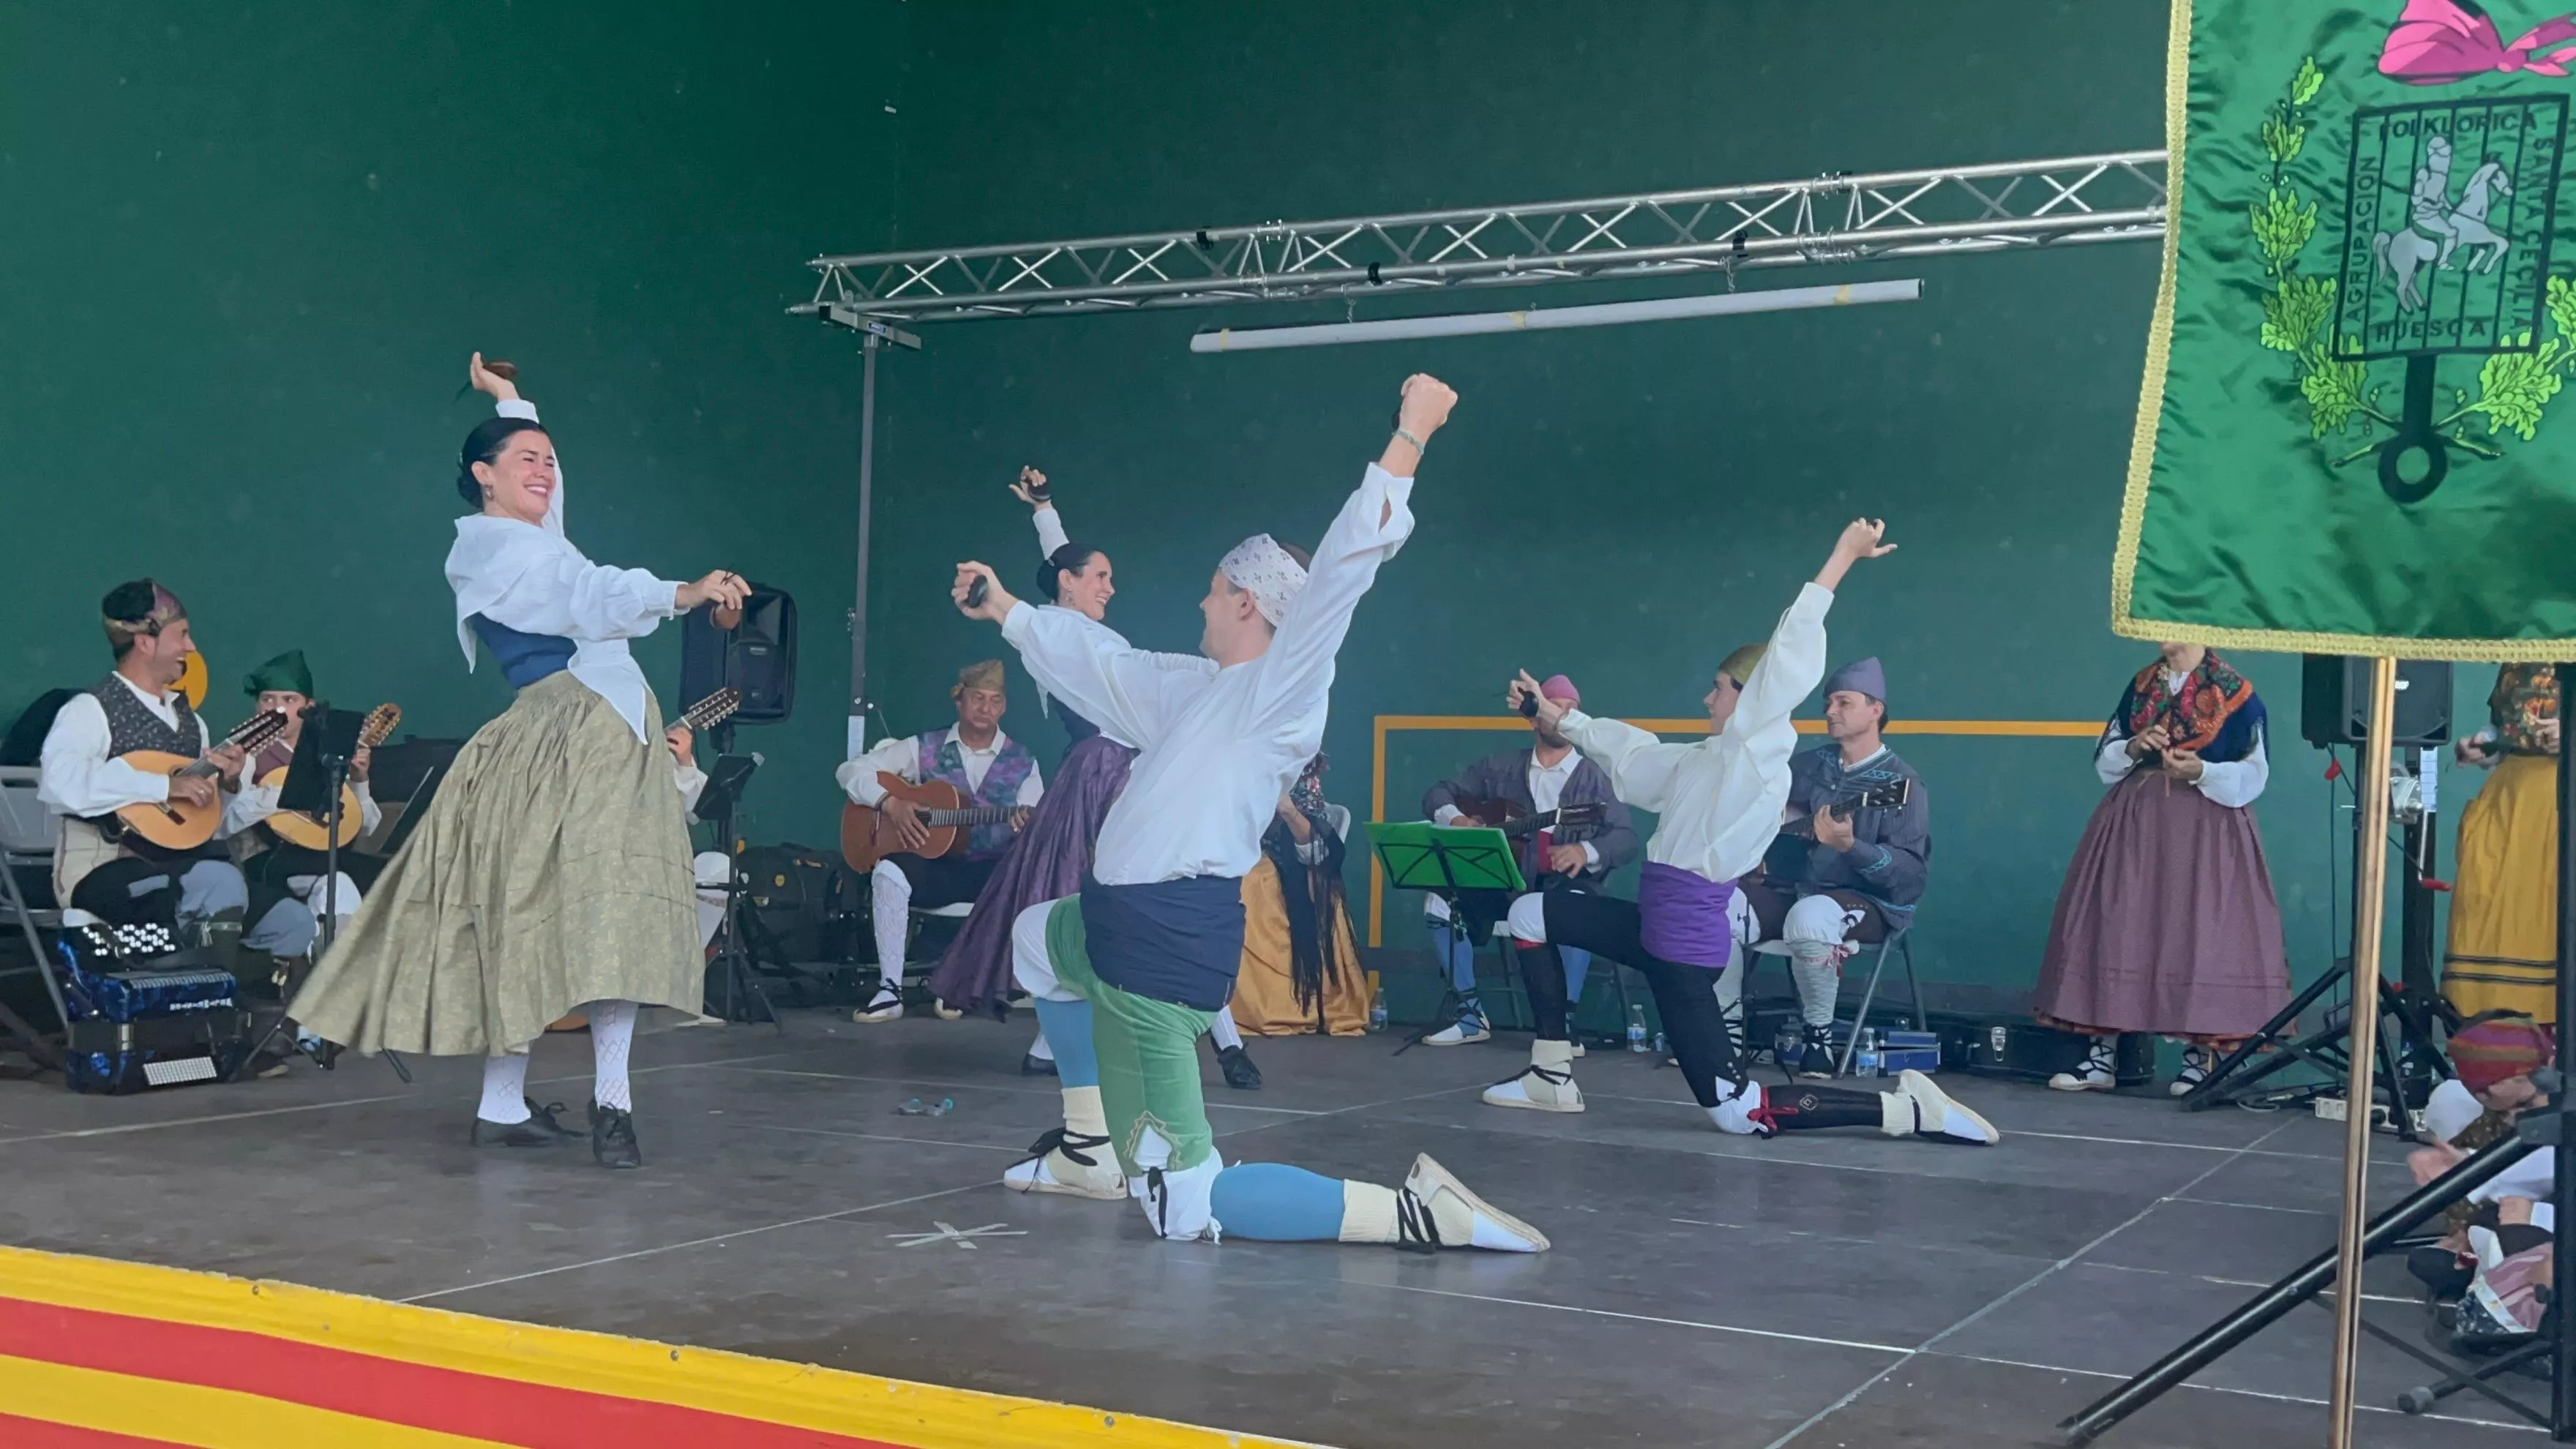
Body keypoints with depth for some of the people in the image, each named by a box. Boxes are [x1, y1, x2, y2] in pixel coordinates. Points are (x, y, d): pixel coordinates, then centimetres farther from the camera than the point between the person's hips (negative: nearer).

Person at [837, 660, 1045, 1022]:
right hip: (934, 867, 0)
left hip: (994, 871, 0)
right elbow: (850, 771, 2)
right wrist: (890, 803, -15)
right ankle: (890, 990, -26)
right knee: (889, 872, -32)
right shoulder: (924, 748, 4)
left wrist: (1027, 826, -26)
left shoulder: (1023, 762, 5)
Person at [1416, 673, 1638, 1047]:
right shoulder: (1500, 768, 12)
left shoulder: (1596, 778, 4)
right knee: (1440, 901, -21)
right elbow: (1438, 794, 13)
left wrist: (1586, 851, -28)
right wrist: (1456, 819, -11)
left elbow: (1627, 839, -6)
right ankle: (1471, 1014, -7)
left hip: (1565, 885, -3)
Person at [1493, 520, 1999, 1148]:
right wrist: (1558, 717, 30)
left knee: (1742, 1115, -8)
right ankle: (1553, 1077, 19)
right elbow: (1630, 755, 25)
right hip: (1657, 923, 10)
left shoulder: (1759, 751, -12)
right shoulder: (1709, 760, 13)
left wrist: (1840, 558, -19)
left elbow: (1786, 659, -20)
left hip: (1686, 938, -10)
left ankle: (1908, 1110, -2)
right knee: (1528, 915, 17)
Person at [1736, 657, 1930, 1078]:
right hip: (1790, 887, 6)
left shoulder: (1900, 783, -7)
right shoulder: (1810, 765, 11)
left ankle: (1819, 1033, -18)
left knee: (1809, 917, -40)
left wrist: (1850, 846, -31)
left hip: (1868, 903, -5)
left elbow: (1915, 873, -17)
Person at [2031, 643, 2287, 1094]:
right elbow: (2104, 761, 14)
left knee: (2200, 935, -8)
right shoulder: (2140, 686, 12)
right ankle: (2101, 1056, 4)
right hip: (2134, 823, 4)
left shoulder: (2237, 694, -2)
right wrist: (2133, 747, -7)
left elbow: (2253, 775, -5)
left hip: (2206, 831, -4)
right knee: (2115, 928, 0)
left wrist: (2201, 772, -21)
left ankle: (2200, 1058, 2)